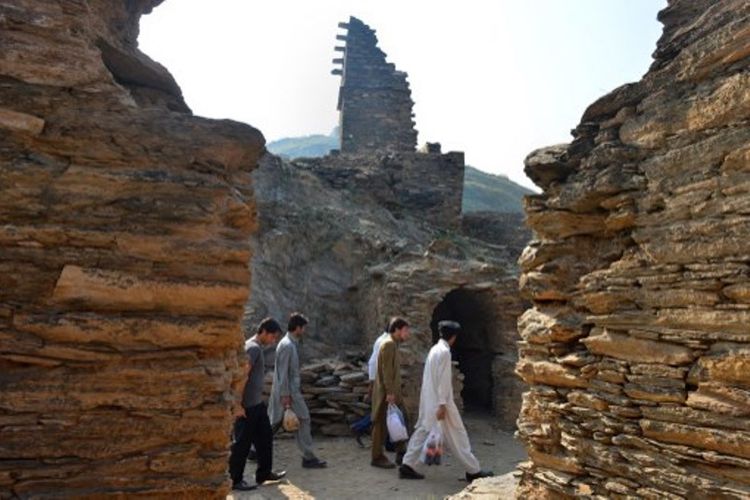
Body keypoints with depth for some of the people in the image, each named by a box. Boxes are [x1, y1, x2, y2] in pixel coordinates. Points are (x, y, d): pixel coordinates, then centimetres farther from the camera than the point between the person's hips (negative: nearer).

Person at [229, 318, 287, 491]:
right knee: (242, 444, 2)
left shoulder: (256, 347, 12)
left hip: (257, 404, 10)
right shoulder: (253, 348, -19)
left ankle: (264, 473, 28)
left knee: (265, 437, 16)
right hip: (247, 406, -10)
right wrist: (238, 404, -23)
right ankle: (235, 480, 15)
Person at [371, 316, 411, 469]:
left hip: (393, 392, 10)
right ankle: (377, 457, 10)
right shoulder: (388, 344, -15)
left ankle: (401, 454, 22)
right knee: (381, 425, 0)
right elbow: (386, 371, -21)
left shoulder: (394, 345, 16)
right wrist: (389, 393, -23)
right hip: (386, 392, -10)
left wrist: (395, 392, 18)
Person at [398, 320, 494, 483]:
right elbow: (442, 379, -20)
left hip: (428, 401, 9)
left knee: (422, 431, 11)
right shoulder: (444, 352, -17)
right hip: (439, 401, -9)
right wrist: (442, 405, -20)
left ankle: (407, 466, 11)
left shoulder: (434, 349, 11)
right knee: (457, 434, 1)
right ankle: (473, 471, 10)